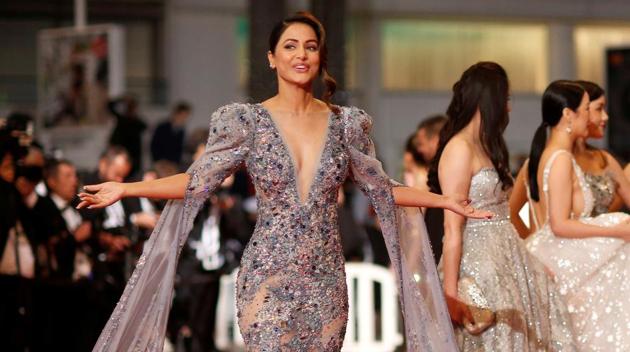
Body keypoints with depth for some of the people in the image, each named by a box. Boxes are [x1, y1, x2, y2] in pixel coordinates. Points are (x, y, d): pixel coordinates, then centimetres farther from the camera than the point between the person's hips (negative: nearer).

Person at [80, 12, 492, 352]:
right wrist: (124, 189, -12)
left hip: (327, 280, 3)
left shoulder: (346, 123, 5)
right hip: (269, 277, -3)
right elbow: (198, 181, -3)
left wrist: (444, 200, 8)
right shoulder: (247, 121, -3)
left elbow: (380, 188, 13)